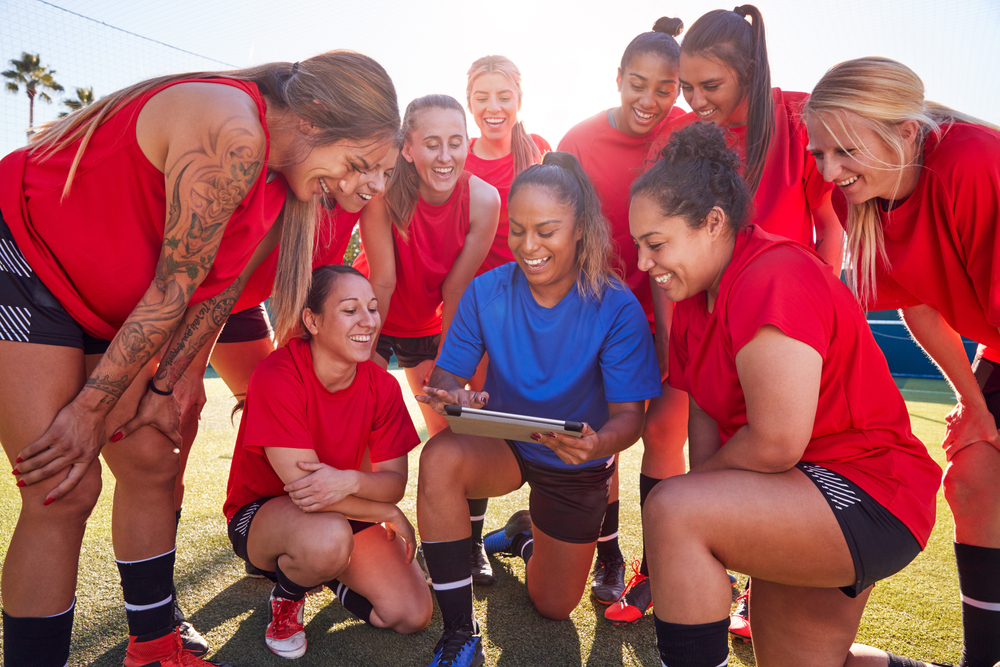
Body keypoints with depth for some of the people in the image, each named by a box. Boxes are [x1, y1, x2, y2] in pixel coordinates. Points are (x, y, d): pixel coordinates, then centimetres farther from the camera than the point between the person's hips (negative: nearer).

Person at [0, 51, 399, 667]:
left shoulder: (276, 175, 1)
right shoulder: (233, 135, -28)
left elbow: (217, 291, 3)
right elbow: (174, 287, -24)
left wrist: (161, 388, 3)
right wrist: (92, 407, -17)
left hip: (104, 304, 9)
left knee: (152, 460, 6)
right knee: (66, 489, -12)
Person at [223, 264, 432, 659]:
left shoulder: (382, 386, -11)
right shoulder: (276, 378, -26)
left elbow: (395, 482, -13)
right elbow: (303, 486, -29)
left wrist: (350, 481, -37)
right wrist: (390, 514, -20)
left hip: (347, 510, 5)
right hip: (262, 511, -4)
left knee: (413, 615, -10)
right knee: (328, 536, -40)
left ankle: (323, 571, 18)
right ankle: (286, 595, -2)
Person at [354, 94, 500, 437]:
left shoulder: (483, 199, -22)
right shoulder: (384, 190, -28)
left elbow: (456, 289, -16)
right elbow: (382, 281, -23)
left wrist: (443, 360, -8)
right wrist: (366, 356, -15)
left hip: (430, 324, 2)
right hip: (372, 317, -2)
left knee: (449, 431, 4)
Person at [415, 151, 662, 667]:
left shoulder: (616, 308, -23)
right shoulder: (486, 292, -17)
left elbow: (629, 414, -22)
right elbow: (446, 376, -12)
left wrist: (597, 443, -46)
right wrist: (452, 396, -38)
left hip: (576, 466, 0)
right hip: (502, 444, 1)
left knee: (553, 607, 12)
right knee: (441, 457, -36)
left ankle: (529, 528, 47)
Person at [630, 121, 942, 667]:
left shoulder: (773, 280, -24)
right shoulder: (694, 298, 5)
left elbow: (775, 444, -29)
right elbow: (705, 415, 3)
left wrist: (698, 486, -10)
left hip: (869, 496, -10)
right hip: (798, 502, 10)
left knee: (671, 510, -28)